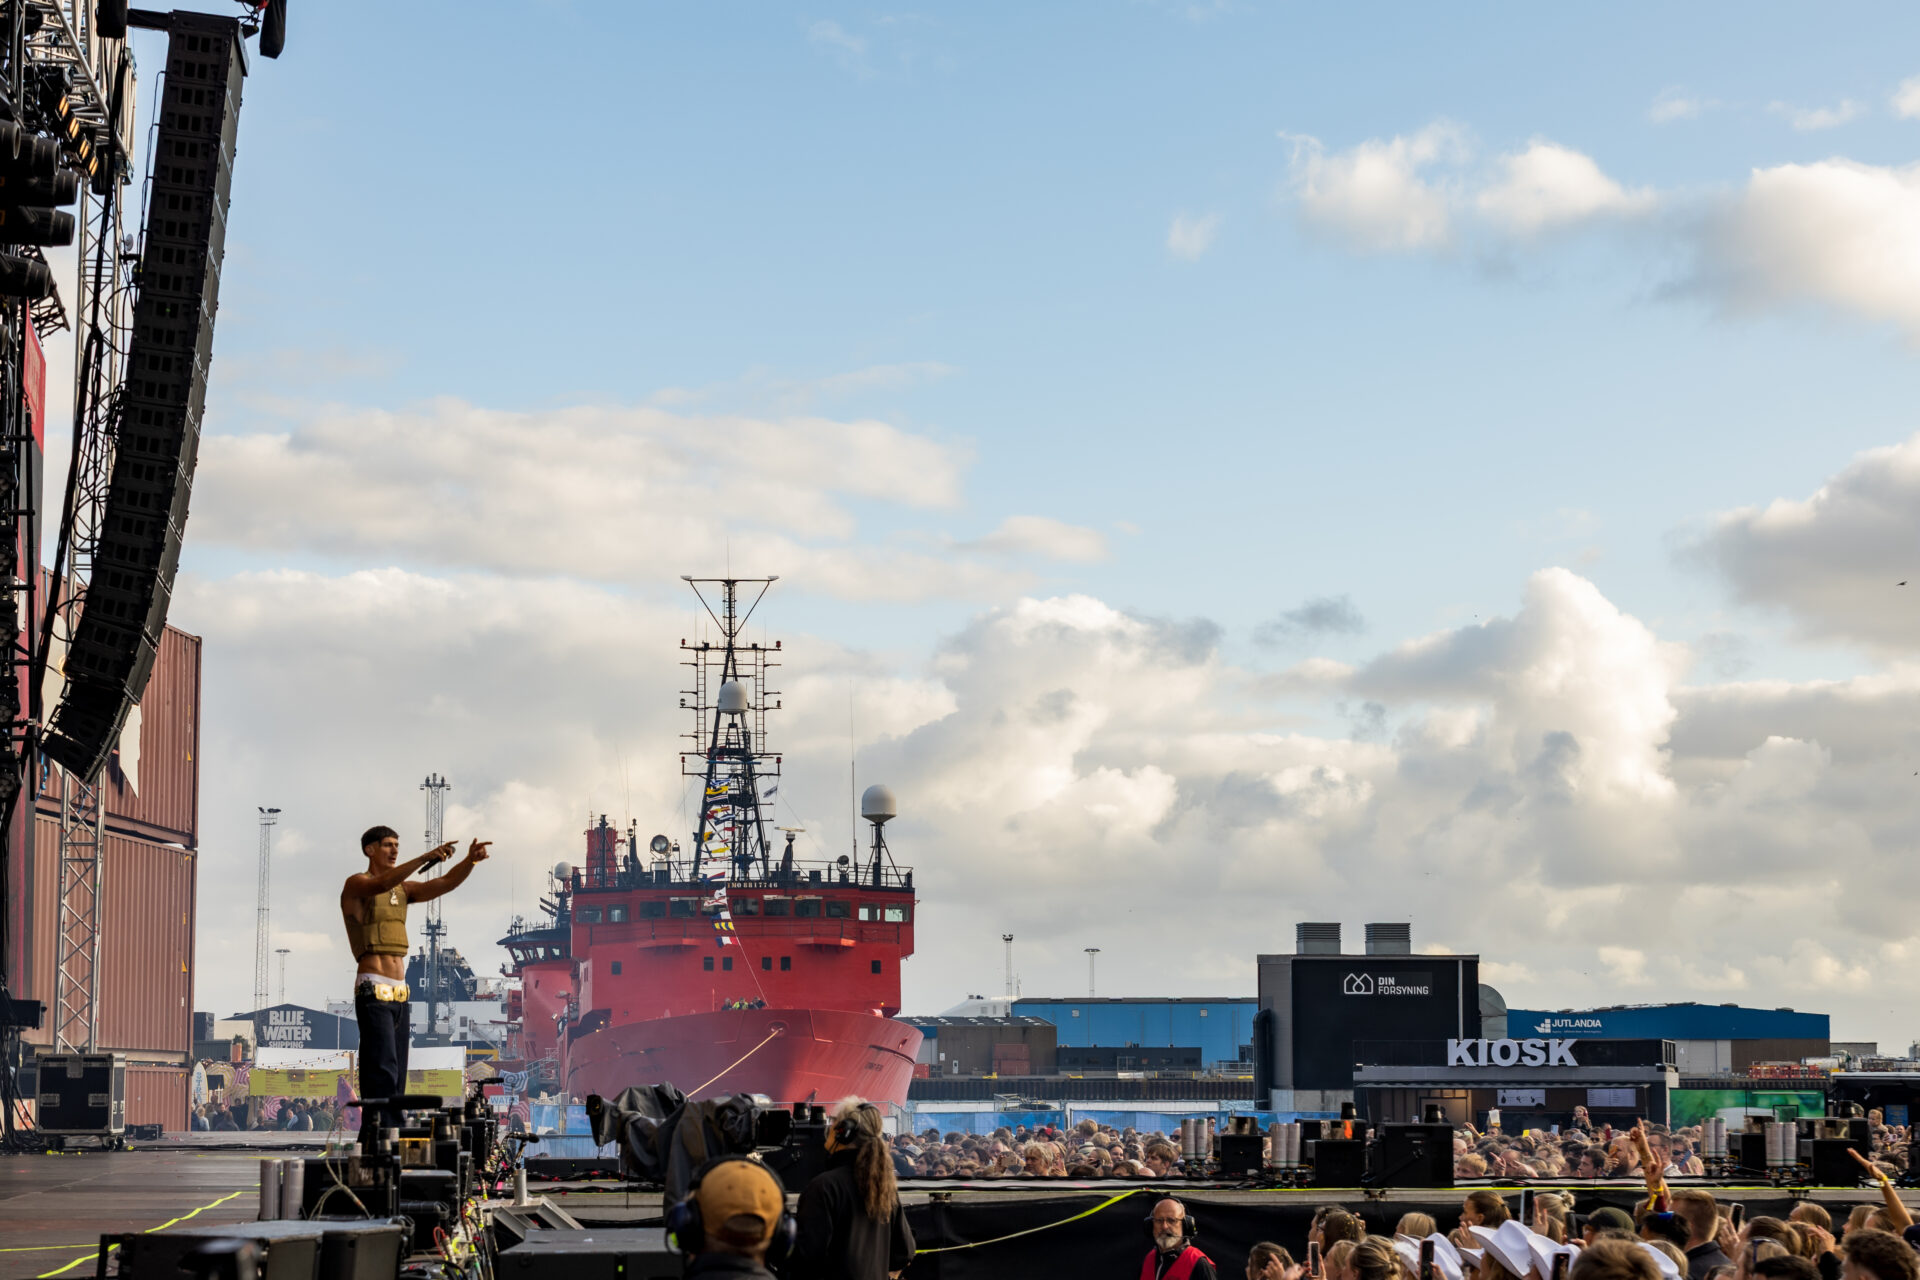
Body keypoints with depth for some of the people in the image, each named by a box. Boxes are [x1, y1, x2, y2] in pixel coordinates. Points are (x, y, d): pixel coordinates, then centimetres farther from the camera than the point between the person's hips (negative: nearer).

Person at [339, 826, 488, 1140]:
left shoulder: (404, 889, 18)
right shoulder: (356, 885, -4)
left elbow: (446, 884, 6)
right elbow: (382, 884, -27)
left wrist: (471, 860, -13)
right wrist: (425, 858, -36)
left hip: (399, 995, 8)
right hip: (373, 992, -8)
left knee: (396, 1077, 5)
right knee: (383, 1072, -17)